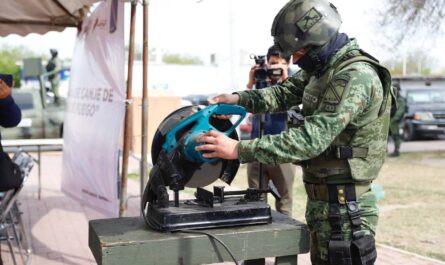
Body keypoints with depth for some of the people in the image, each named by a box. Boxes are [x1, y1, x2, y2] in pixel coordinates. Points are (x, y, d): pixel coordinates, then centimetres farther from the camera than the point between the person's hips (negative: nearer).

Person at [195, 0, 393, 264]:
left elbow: (311, 138, -30)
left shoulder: (355, 77, -23)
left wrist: (239, 149, -30)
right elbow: (285, 92, 17)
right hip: (321, 202, 9)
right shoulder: (325, 67, 8)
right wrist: (240, 99, -1)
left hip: (344, 208, -9)